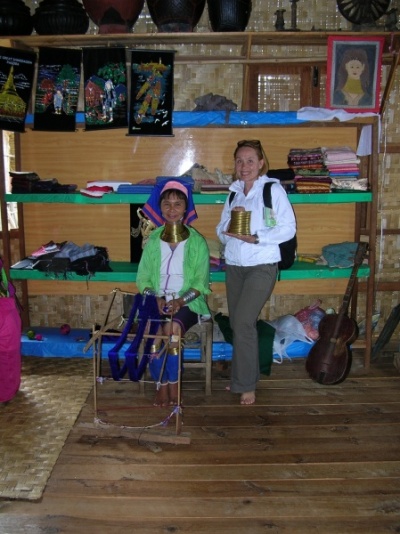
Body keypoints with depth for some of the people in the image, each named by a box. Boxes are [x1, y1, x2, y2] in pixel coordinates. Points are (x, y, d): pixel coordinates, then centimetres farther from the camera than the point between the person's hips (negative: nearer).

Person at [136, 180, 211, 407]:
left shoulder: (197, 242, 1)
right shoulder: (153, 241, 8)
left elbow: (201, 282, -3)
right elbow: (143, 279, 6)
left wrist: (181, 300, -20)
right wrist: (156, 298, -13)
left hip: (188, 303, -2)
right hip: (157, 302, 2)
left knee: (172, 328, -32)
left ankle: (173, 384, -13)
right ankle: (162, 385, -11)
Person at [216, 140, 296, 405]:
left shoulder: (273, 189, -6)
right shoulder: (234, 191, 11)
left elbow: (288, 228, -10)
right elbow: (221, 231, 13)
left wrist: (255, 238, -20)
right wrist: (229, 228, -10)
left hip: (262, 266, -6)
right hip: (234, 266, 6)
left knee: (243, 322, -13)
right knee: (238, 324, 10)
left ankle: (246, 385, 1)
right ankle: (244, 377, 25)